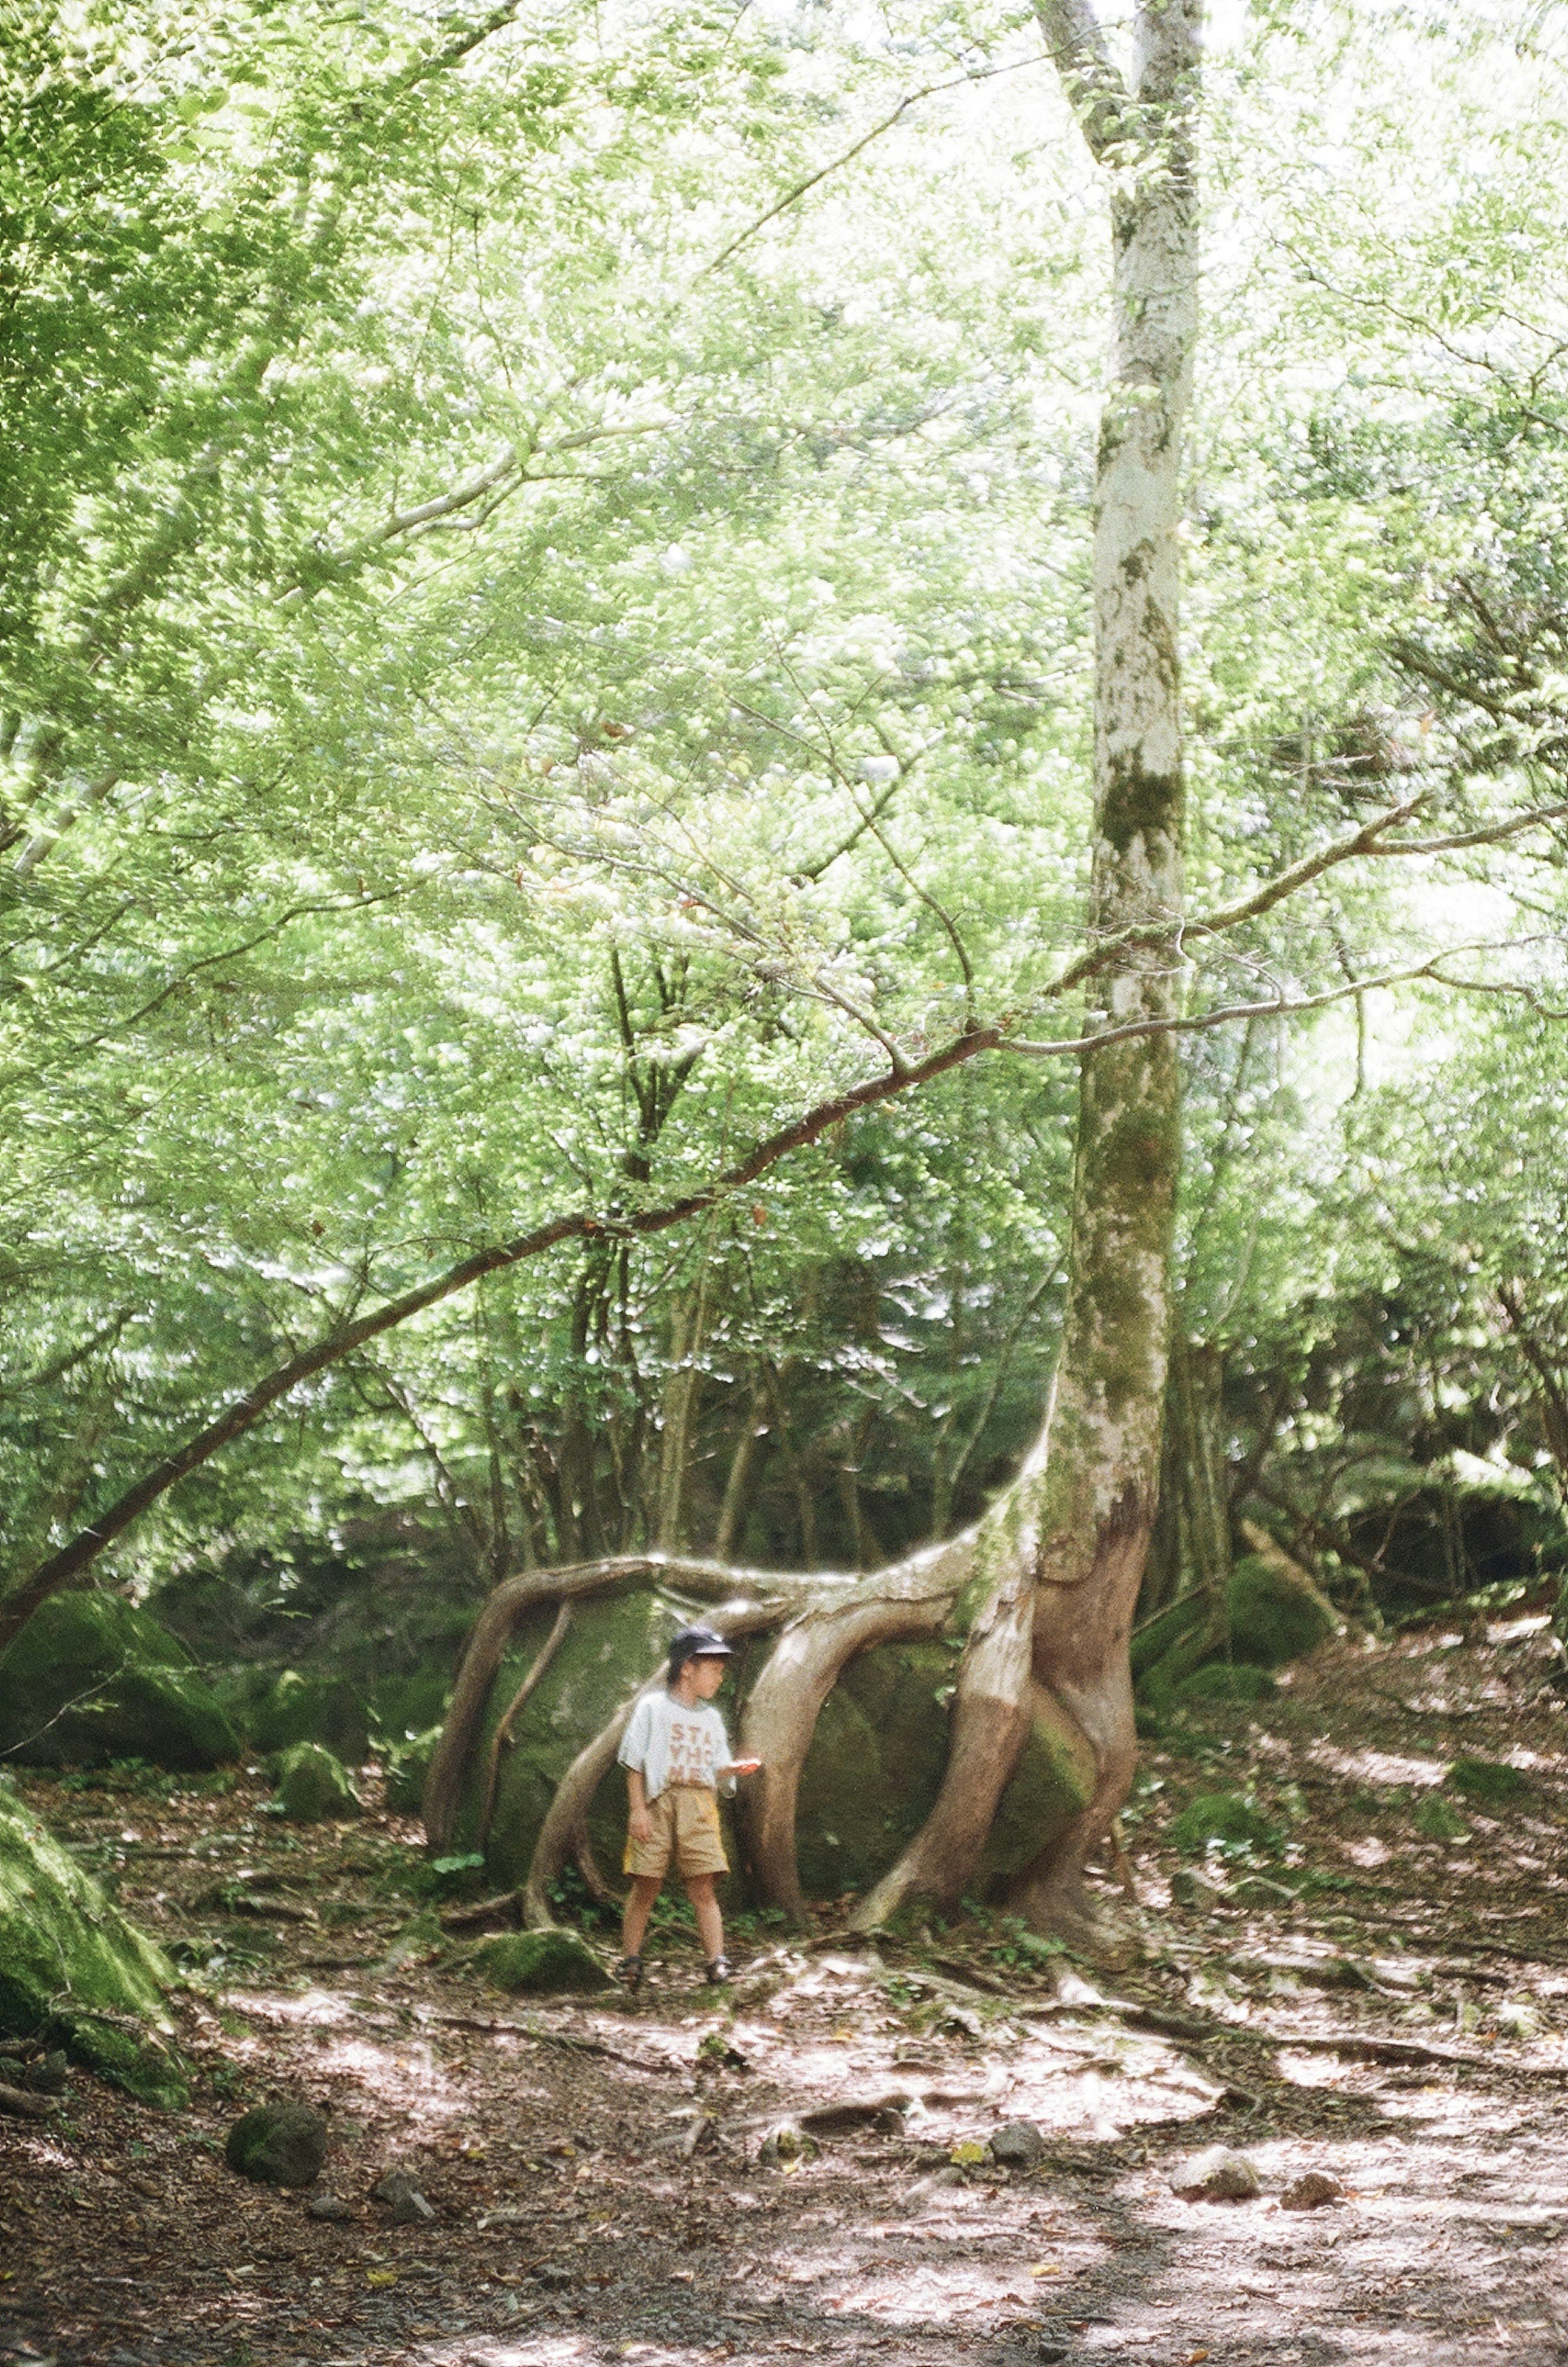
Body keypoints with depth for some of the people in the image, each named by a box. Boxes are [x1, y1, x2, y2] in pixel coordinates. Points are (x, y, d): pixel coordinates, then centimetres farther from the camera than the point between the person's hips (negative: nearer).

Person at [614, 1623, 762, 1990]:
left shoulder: (711, 1719, 20)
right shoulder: (653, 1708, 5)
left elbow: (716, 1771, 17)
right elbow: (635, 1763, 0)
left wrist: (737, 1768, -5)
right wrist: (637, 1809, -9)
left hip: (699, 1806, 3)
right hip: (658, 1802, -3)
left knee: (703, 1888, -5)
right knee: (646, 1886, -2)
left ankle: (717, 1961, -11)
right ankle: (630, 1962, 7)